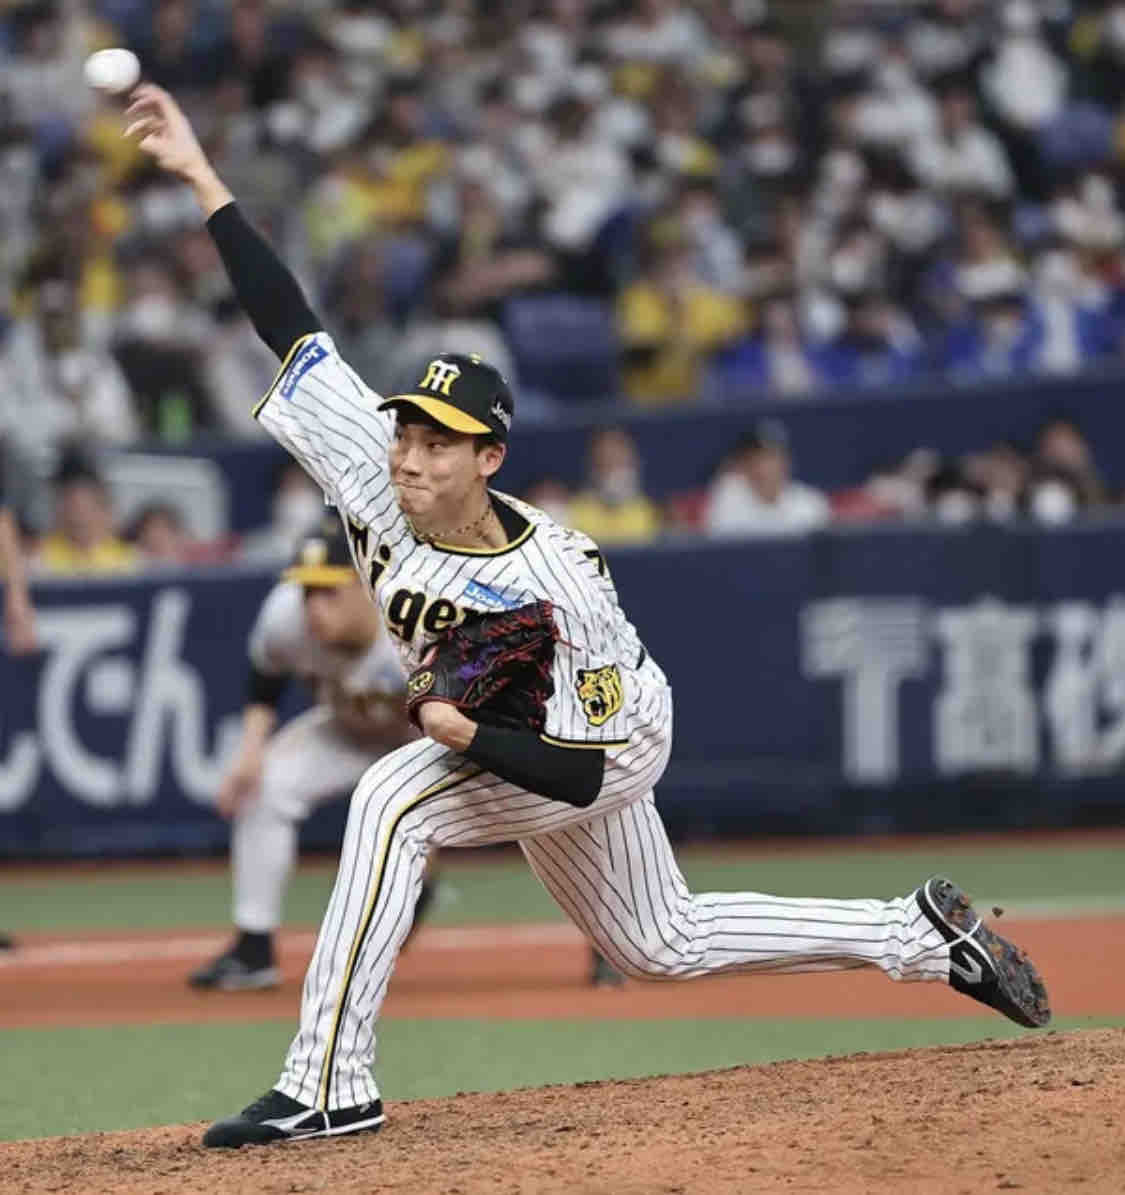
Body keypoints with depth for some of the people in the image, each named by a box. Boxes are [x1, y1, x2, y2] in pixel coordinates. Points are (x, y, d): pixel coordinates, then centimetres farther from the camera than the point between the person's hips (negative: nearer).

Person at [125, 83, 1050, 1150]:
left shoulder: (558, 579, -36)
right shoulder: (375, 476, -22)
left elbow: (586, 771, -33)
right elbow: (291, 327, -24)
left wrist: (466, 734, -45)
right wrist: (202, 178, -30)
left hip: (612, 743, -8)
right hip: (498, 730, 8)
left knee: (391, 800, -31)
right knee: (662, 945, 23)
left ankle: (329, 1082, -31)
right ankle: (923, 934, 36)